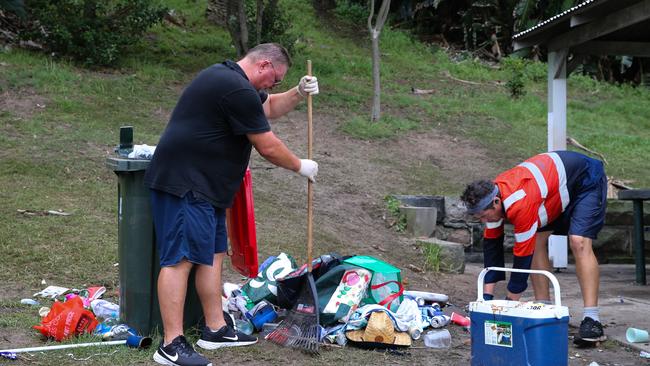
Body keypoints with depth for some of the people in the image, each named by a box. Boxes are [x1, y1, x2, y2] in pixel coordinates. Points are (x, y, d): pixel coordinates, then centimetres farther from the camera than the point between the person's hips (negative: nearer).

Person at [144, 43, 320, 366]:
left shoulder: (226, 76, 17)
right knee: (180, 258, -12)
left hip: (203, 186, 11)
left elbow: (268, 107, 31)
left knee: (212, 253, 13)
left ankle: (215, 330, 20)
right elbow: (268, 148, -12)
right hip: (185, 184, -11)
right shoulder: (238, 90, -17)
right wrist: (301, 166, 3)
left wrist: (298, 94, 14)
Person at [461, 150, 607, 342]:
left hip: (588, 180, -9)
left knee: (579, 243, -25)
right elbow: (491, 244, -6)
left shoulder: (519, 203, -39)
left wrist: (510, 302, -23)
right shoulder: (492, 195, -13)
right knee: (537, 241, -2)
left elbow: (523, 255, -32)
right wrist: (487, 295, -9)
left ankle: (591, 319, -26)